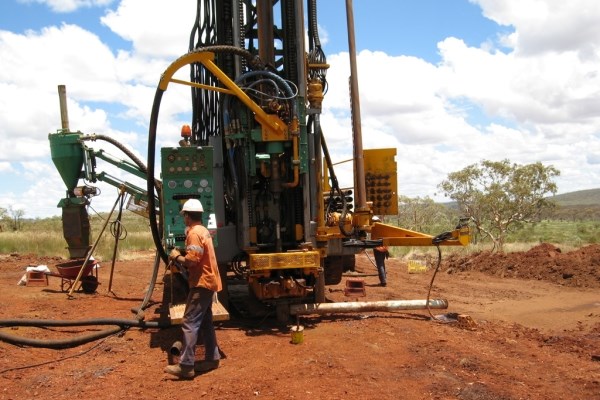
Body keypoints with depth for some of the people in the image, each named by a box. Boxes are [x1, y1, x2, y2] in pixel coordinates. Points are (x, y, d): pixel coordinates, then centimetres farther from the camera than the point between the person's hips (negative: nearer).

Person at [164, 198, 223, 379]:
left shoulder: (194, 233, -16)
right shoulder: (203, 230, 15)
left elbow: (192, 260, -23)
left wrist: (176, 257, -7)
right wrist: (182, 257, 13)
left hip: (201, 284, -10)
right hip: (208, 281, 10)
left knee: (189, 323, -10)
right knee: (205, 322, 16)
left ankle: (186, 366, -10)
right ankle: (212, 358, 21)